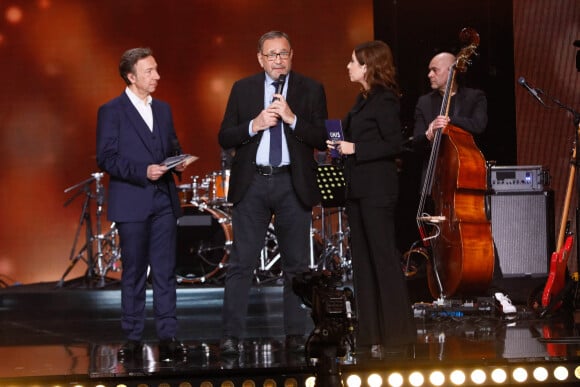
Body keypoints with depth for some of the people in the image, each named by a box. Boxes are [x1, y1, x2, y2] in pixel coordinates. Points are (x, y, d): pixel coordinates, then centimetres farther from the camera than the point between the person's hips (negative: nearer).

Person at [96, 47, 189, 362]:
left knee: (165, 272, 2)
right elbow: (105, 158, -9)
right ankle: (133, 339, 10)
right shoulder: (111, 112, -3)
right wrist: (143, 171, -18)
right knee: (134, 273, 3)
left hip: (164, 201, 4)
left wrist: (178, 163, 1)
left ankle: (168, 337, 4)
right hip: (132, 203, -4)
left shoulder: (163, 109, 14)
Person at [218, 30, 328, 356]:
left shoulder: (311, 90, 5)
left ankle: (296, 335, 11)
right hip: (252, 183, 0)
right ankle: (232, 335, 0)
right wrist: (254, 125, -13)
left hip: (293, 184, 0)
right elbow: (225, 138, 3)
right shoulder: (243, 89, 7)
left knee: (296, 264, 5)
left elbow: (322, 140, -2)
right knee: (242, 264, -2)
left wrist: (293, 119, -16)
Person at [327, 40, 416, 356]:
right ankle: (370, 333, 15)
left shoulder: (384, 100, -11)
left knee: (384, 259, -7)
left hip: (378, 189, -10)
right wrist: (340, 144, 6)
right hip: (358, 188, 10)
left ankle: (396, 335, -2)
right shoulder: (363, 99, 16)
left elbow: (394, 145, -18)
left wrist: (355, 149, -19)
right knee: (362, 260, 10)